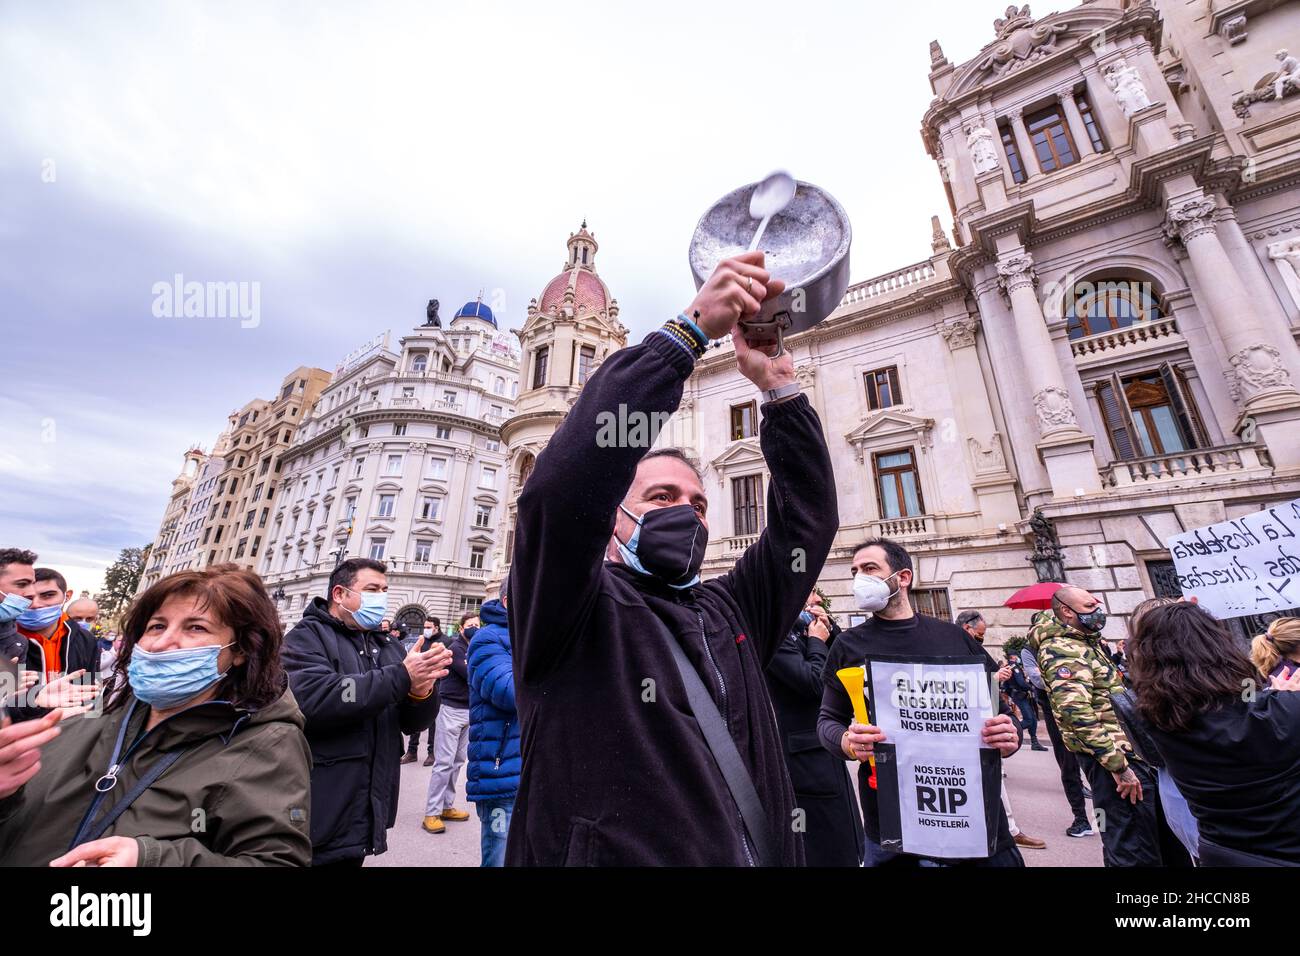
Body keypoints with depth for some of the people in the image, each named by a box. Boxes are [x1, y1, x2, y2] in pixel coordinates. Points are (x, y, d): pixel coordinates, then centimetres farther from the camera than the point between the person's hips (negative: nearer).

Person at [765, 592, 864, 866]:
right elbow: (814, 682, -26)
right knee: (828, 851, 4)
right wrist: (817, 641, -12)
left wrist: (829, 631, 1)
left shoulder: (802, 631, 10)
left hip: (826, 754, 9)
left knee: (846, 844, 22)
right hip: (805, 758, -9)